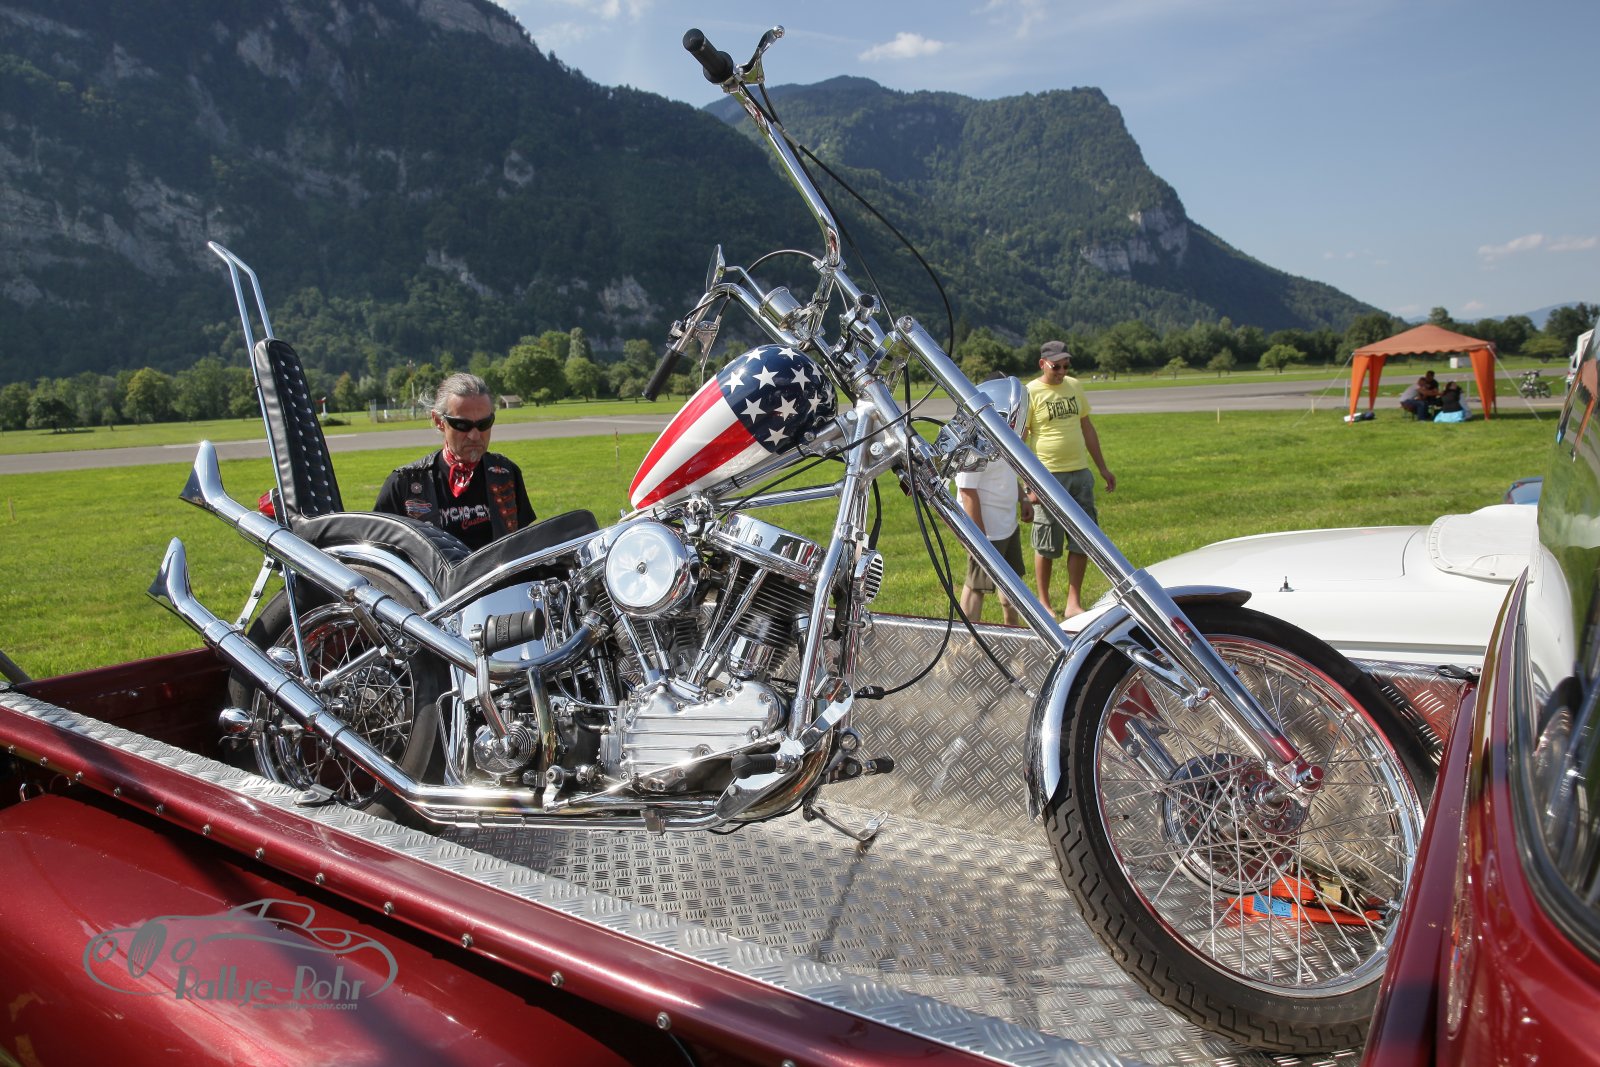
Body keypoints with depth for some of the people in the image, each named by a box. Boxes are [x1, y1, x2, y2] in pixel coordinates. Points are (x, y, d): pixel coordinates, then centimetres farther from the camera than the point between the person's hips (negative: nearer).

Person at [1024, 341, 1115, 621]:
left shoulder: (1074, 386, 11)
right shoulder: (1030, 393, -6)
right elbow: (1018, 440, -9)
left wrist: (1103, 467, 18)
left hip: (1080, 474, 6)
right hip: (1048, 476, -5)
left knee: (1082, 541, 4)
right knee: (1046, 545, 3)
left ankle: (1073, 604, 12)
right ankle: (1043, 603, 18)